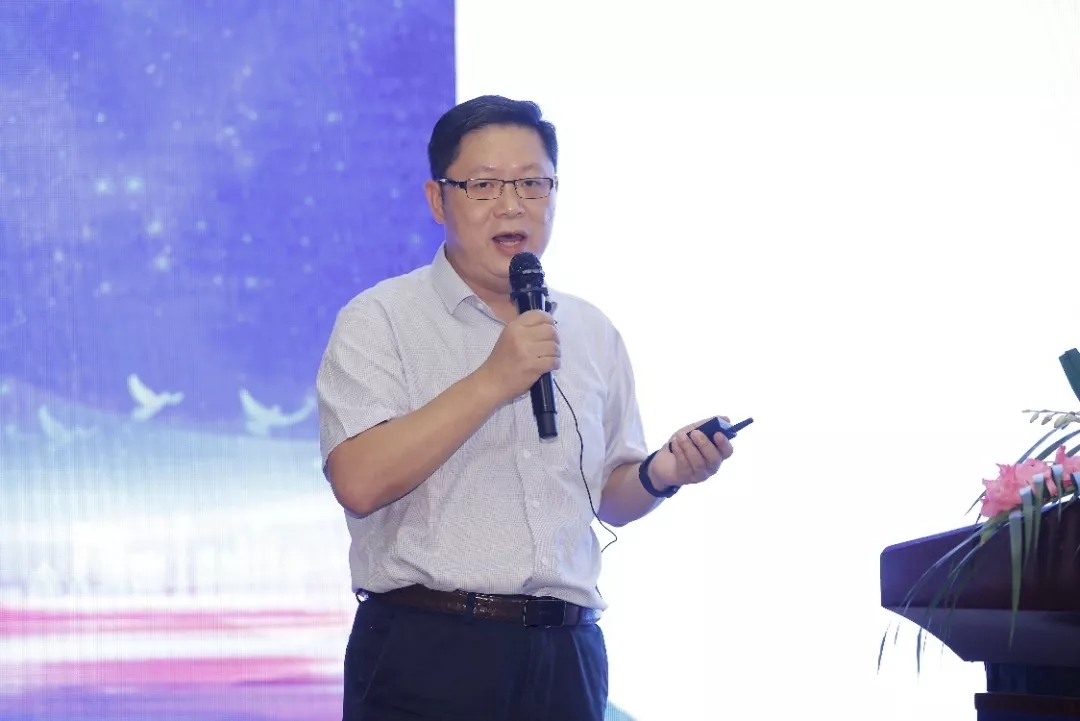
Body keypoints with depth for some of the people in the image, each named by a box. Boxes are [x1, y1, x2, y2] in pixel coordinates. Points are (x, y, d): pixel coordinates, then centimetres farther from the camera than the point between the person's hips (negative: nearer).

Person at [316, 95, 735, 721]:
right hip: (427, 655, -4)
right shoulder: (379, 322, -2)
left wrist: (659, 475, -2)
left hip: (565, 656, 4)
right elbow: (360, 481, -16)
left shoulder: (593, 333, 14)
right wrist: (493, 381, -17)